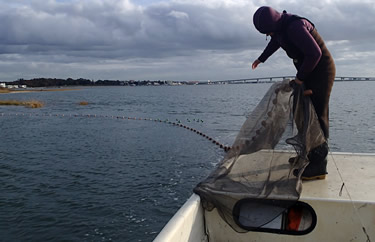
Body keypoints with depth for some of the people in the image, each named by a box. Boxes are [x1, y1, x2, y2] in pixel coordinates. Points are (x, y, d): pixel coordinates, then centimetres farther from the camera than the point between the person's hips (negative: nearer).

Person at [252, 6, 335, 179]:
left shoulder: (294, 26, -26)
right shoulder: (280, 27, 5)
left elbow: (314, 53, -29)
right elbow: (275, 43, 27)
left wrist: (301, 77, -16)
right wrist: (261, 59, 43)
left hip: (321, 71, -9)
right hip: (309, 72, 9)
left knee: (317, 116, -10)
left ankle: (318, 167, -8)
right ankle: (309, 157, 17)